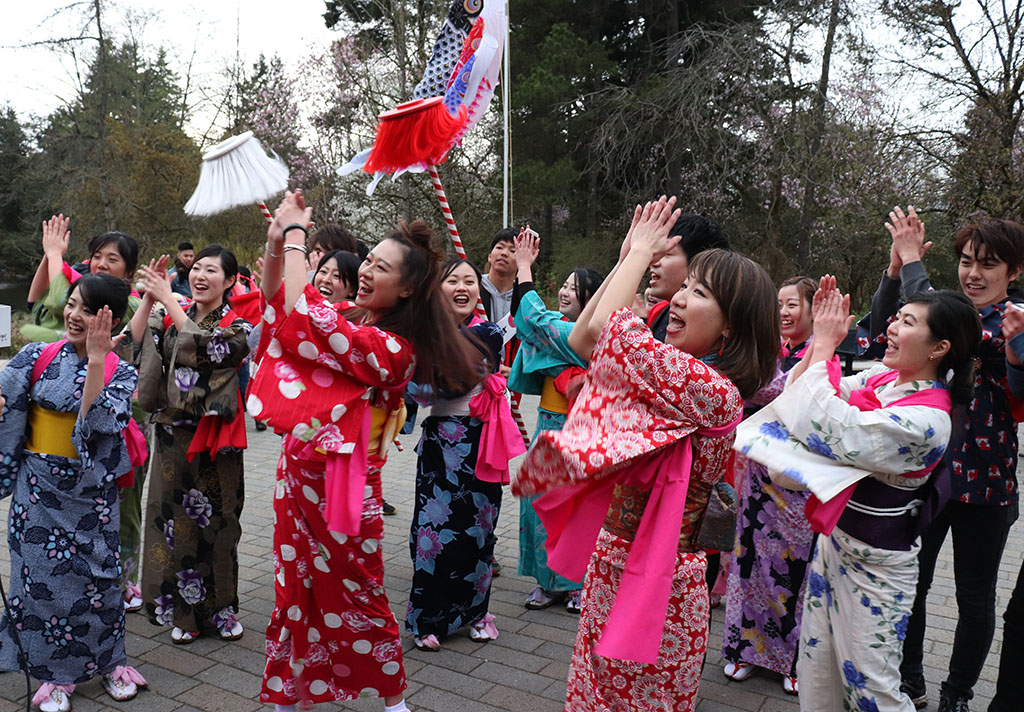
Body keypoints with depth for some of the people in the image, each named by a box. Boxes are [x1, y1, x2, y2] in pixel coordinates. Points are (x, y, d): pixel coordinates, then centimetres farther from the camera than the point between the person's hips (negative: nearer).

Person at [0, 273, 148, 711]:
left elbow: (98, 422, -23)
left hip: (91, 491, -1)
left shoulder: (121, 373, -7)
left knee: (96, 574, 8)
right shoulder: (36, 358, -3)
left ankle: (108, 662, 29)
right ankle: (55, 676, 24)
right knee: (43, 575, 6)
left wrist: (96, 357, -27)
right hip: (38, 489, 1)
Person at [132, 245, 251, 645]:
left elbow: (205, 346, -22)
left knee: (214, 521, 6)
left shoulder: (237, 326, -4)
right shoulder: (170, 318, 8)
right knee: (174, 518, 8)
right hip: (172, 435, 4)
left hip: (213, 439, -3)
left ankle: (219, 608, 21)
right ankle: (182, 610, 21)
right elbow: (133, 343, -4)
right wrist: (149, 299, -12)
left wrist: (167, 298, -18)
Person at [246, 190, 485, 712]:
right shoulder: (351, 318, 1)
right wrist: (275, 246, -9)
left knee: (357, 596, 9)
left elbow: (304, 315, -30)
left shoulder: (392, 347, -21)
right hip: (299, 473, 7)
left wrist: (295, 235, -21)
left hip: (339, 483, -7)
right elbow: (276, 306, 9)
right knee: (295, 587, 18)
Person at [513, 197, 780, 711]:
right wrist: (630, 258, 2)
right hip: (615, 565, 8)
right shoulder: (678, 371, 3)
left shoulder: (714, 391, -24)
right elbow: (582, 339, 6)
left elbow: (608, 327, -26)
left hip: (652, 581, -8)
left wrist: (641, 252, -10)